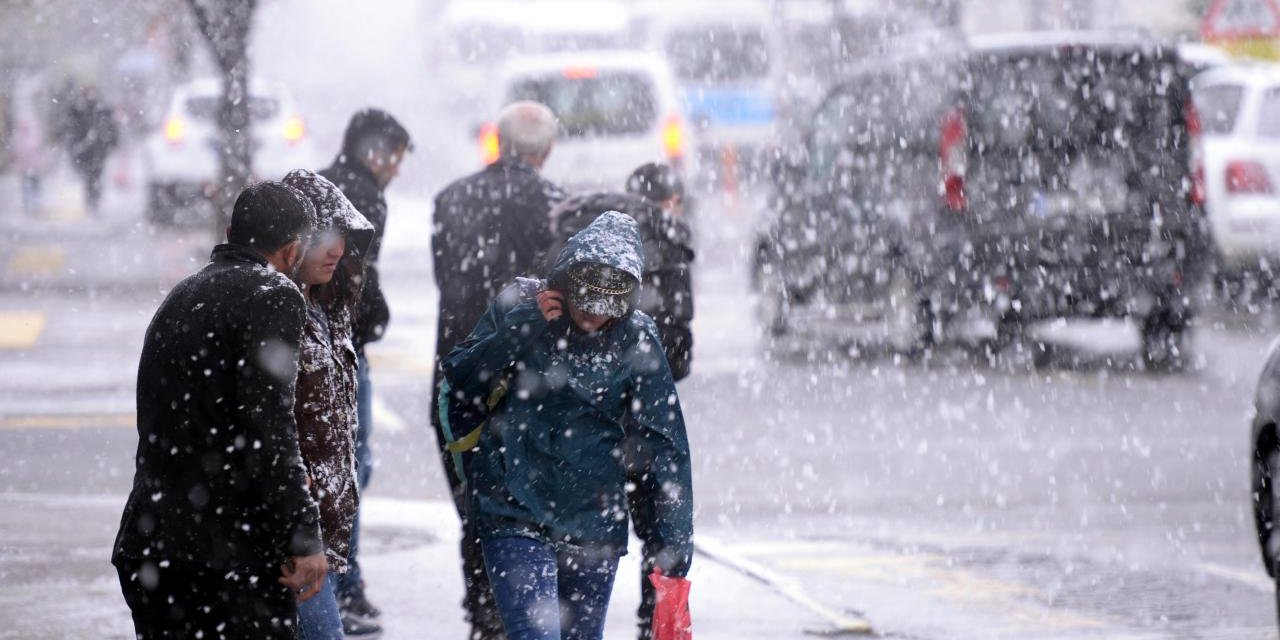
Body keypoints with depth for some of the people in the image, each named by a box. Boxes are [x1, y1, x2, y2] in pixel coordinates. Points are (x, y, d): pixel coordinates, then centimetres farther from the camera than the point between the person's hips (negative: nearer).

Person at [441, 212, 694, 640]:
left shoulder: (636, 341, -3)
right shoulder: (518, 306, -2)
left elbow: (666, 445, 0)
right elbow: (460, 386, -5)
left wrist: (675, 541, -1)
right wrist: (521, 329, -16)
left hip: (593, 522, 2)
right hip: (513, 512, -2)